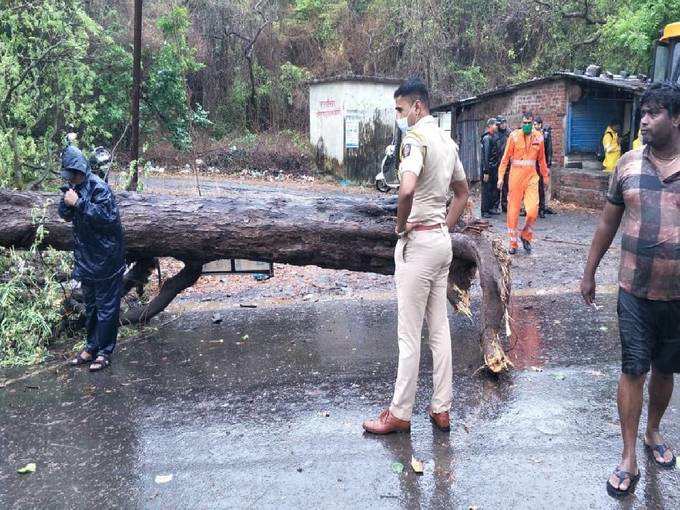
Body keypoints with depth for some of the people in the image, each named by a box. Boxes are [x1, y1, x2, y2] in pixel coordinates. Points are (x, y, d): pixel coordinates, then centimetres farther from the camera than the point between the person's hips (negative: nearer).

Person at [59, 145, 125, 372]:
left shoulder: (99, 188, -18)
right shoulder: (75, 187, 5)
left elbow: (108, 217, -27)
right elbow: (66, 215, 11)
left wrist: (79, 203, -27)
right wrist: (66, 202, -11)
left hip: (105, 259, -8)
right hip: (86, 258, 8)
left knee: (106, 307, 2)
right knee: (90, 305, 17)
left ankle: (104, 352, 12)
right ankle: (91, 347, 29)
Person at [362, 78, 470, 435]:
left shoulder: (415, 138, -15)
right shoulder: (447, 141, 13)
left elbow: (407, 188, -33)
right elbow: (463, 192, 24)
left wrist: (400, 225, -17)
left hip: (418, 242, -9)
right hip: (442, 240, 9)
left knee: (409, 333, 0)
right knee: (439, 328, 12)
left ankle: (400, 413, 12)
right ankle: (441, 409, 21)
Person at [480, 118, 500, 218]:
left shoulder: (492, 137, 14)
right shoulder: (487, 138, -14)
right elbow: (485, 156, -19)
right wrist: (486, 172, -22)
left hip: (493, 168, 9)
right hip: (488, 168, -9)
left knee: (493, 189, 13)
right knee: (486, 190, -4)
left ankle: (491, 208, 21)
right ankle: (484, 211, 1)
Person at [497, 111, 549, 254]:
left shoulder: (538, 137, 6)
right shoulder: (514, 136, -3)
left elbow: (541, 158, 17)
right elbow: (506, 157, -2)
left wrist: (545, 175, 22)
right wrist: (501, 177, -6)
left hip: (531, 176, 2)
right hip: (516, 175, -2)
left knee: (533, 210, -9)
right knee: (513, 210, 3)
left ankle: (526, 236, 17)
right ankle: (513, 243, 14)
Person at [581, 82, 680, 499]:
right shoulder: (628, 164, 0)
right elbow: (609, 223, 8)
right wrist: (589, 273, 10)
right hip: (635, 291, 0)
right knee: (633, 371, 4)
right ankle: (629, 460, 14)